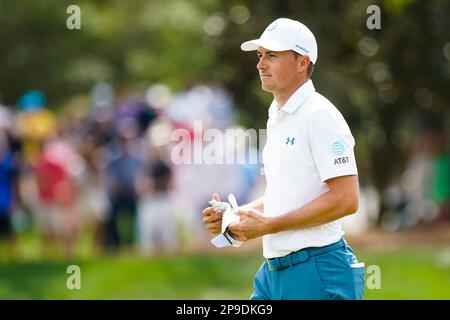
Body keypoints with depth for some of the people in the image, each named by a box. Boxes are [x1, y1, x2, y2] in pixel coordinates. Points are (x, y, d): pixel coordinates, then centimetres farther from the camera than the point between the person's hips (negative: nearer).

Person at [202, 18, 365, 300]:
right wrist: (233, 214, 8)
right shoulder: (276, 117, 16)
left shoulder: (320, 116, -12)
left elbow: (346, 200, -19)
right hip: (274, 271, 9)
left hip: (316, 272, -9)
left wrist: (267, 225, -17)